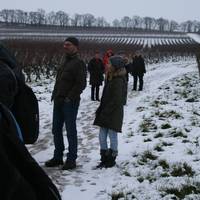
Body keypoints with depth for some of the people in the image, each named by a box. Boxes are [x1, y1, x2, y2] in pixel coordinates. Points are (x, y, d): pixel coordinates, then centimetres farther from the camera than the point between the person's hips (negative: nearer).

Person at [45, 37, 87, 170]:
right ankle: (58, 157, 23)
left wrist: (69, 98, -18)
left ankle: (71, 159, 8)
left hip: (70, 103, -9)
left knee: (71, 131, -1)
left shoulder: (79, 63, -9)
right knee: (56, 130, 12)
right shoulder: (65, 62, 17)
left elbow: (81, 84, -17)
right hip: (58, 102, 9)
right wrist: (55, 95, 11)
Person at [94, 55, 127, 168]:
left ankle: (111, 160, 15)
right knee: (102, 137, 10)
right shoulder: (110, 78, 12)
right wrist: (100, 109, 10)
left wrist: (106, 111, -18)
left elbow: (116, 100, -20)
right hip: (105, 113, 9)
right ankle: (104, 159, 20)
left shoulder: (118, 81, -17)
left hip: (114, 114, -9)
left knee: (112, 136, 3)